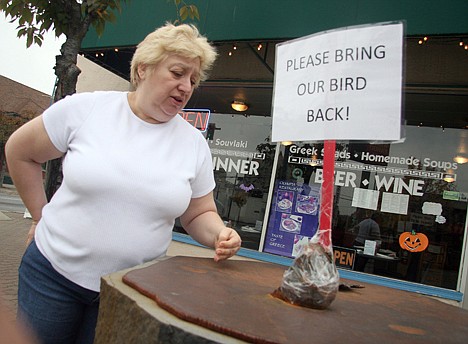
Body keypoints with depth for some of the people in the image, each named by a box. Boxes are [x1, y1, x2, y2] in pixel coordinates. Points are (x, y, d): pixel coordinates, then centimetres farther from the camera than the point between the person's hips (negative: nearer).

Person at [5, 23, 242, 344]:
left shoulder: (195, 144, -4)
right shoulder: (85, 109, -10)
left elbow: (199, 214, 5)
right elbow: (20, 152, 4)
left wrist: (219, 234, -16)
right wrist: (42, 215, 5)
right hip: (54, 271, 0)